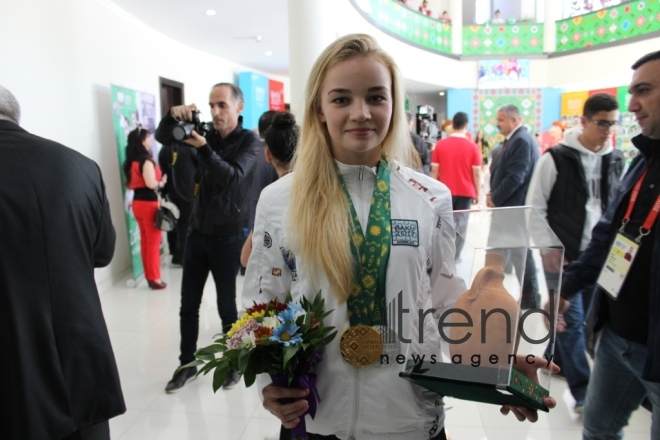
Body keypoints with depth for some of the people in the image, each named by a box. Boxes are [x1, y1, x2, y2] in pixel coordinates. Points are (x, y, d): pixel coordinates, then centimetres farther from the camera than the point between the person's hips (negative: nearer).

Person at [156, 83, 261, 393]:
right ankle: (187, 364, 26)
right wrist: (173, 116, -15)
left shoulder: (249, 141, -8)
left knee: (227, 306, 5)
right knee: (188, 304, 11)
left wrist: (203, 148, -35)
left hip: (227, 237, -5)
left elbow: (233, 178, -23)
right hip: (198, 232, 5)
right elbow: (162, 137, 5)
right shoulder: (207, 134, 6)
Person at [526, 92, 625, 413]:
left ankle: (556, 358, 36)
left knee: (583, 318, 14)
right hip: (562, 255, -5)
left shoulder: (616, 161, 7)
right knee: (572, 320, -2)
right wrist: (547, 249, -10)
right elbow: (535, 207, -6)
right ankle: (583, 392, 8)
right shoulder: (556, 158, -8)